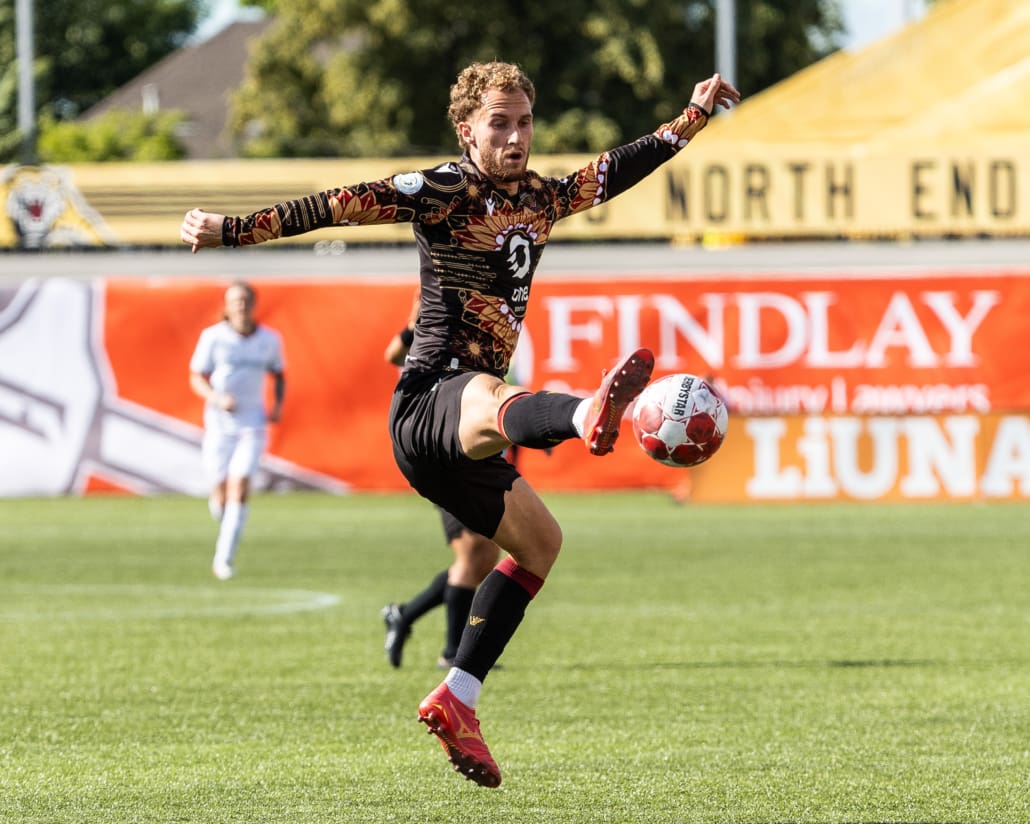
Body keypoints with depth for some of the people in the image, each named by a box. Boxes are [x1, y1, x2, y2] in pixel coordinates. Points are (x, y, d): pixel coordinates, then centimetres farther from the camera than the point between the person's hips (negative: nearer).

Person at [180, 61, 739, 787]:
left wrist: (694, 118, 34)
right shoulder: (447, 190, -6)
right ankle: (589, 417, -80)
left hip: (467, 421, 10)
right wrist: (233, 230, -18)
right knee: (487, 403, -42)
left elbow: (614, 173, 31)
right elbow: (340, 205, -12)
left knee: (539, 541, 22)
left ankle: (457, 700, 22)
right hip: (433, 397, -10)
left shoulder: (538, 201, 17)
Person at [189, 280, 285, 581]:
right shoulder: (213, 337, -4)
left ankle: (224, 559, -14)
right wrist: (218, 398, -20)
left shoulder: (270, 340, 2)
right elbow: (197, 378, -2)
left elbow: (278, 375, 18)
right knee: (221, 491, 2)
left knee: (239, 488, -15)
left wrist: (278, 404, 1)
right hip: (219, 423, 0)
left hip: (252, 424, 0)